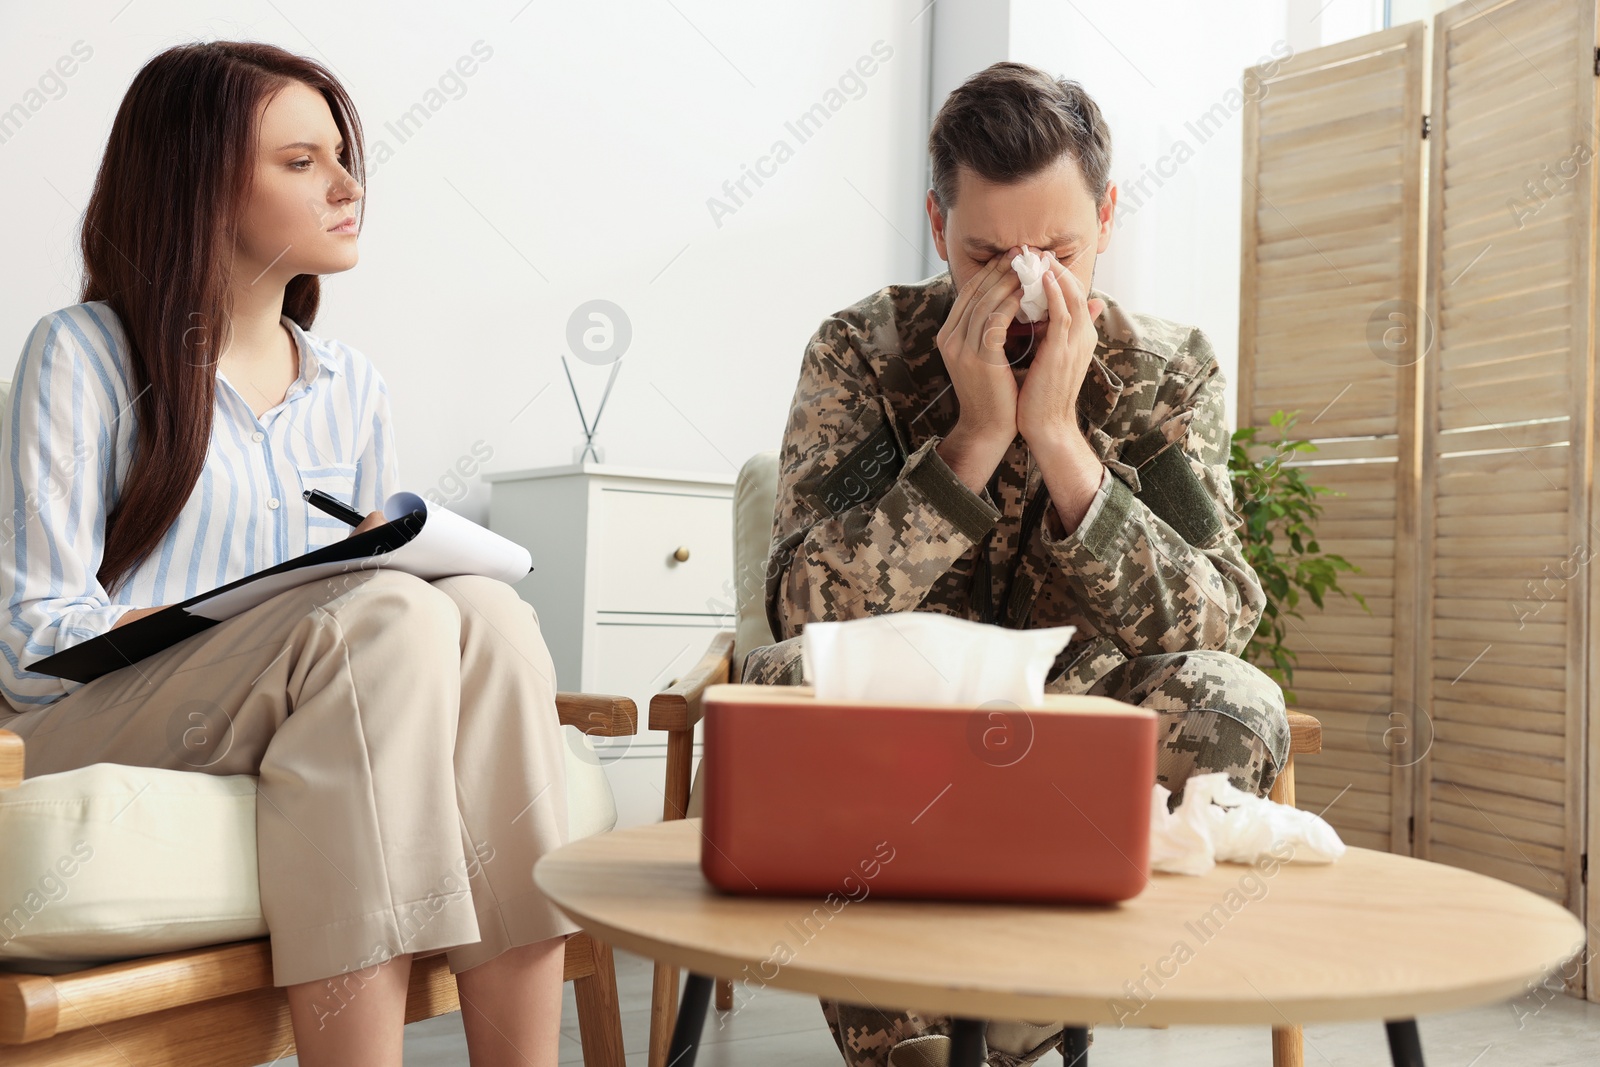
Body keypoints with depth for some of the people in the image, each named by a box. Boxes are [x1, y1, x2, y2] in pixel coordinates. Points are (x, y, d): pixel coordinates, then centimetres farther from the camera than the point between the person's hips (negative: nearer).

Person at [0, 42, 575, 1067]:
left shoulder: (351, 384, 18)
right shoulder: (85, 354, 1)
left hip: (320, 727, 5)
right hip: (106, 729, -4)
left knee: (487, 613, -27)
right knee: (381, 616, -33)